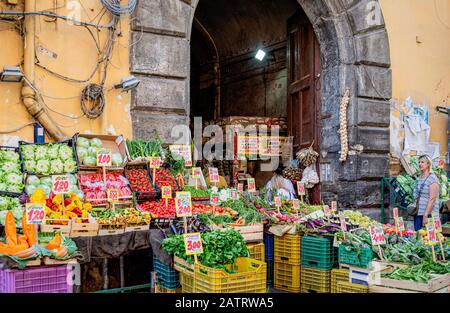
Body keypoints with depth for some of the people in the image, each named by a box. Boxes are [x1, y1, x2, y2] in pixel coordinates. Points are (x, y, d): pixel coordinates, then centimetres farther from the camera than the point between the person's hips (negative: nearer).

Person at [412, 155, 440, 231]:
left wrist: (426, 215, -19)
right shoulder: (419, 178, 14)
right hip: (418, 213, 7)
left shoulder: (432, 178, -8)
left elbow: (432, 199, -15)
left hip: (429, 214, -7)